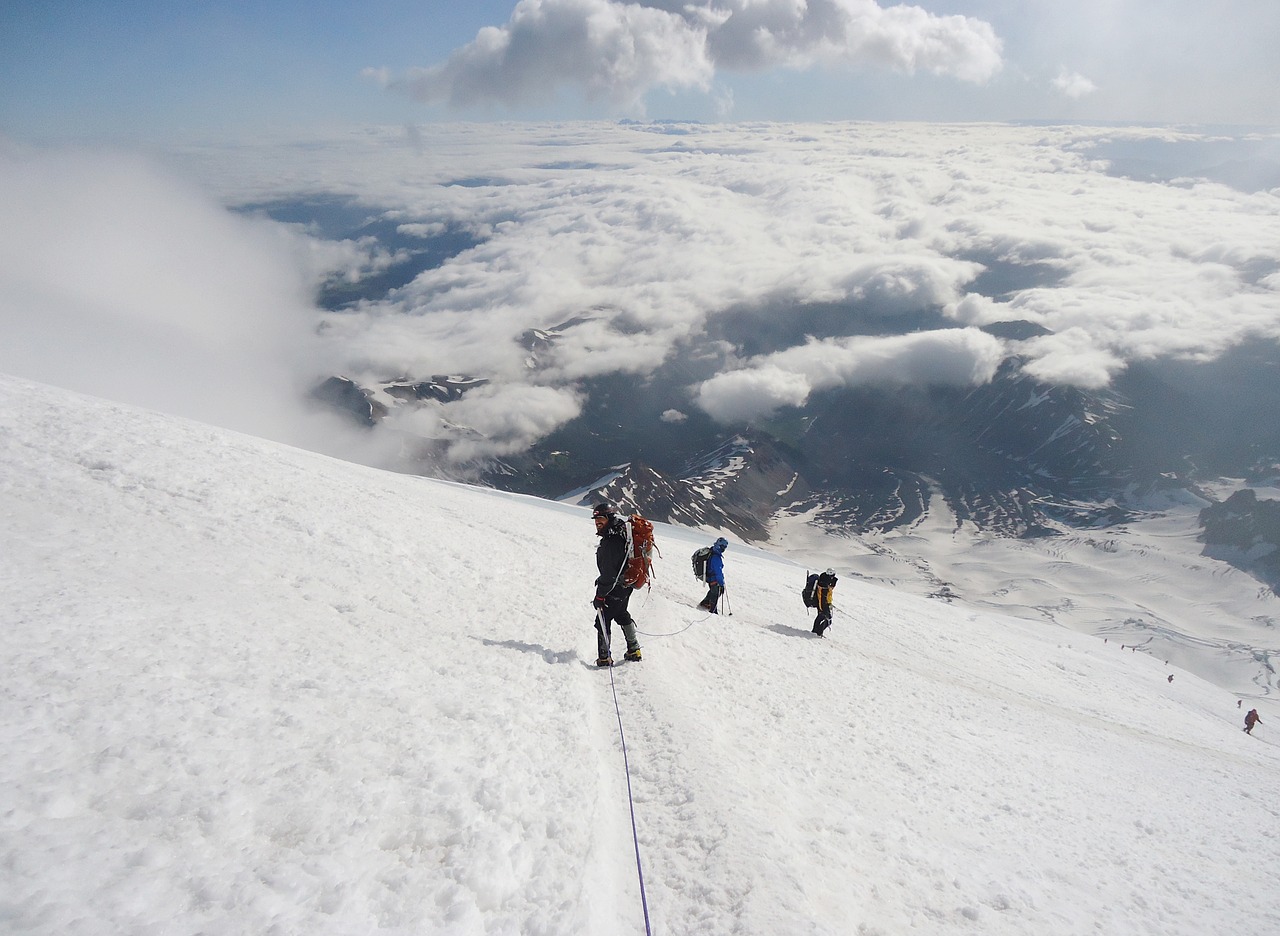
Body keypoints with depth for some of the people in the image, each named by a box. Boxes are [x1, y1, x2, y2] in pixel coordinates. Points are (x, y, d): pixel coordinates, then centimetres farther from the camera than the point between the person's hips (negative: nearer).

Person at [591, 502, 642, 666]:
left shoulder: (612, 542, -26)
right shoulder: (621, 534, 6)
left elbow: (609, 572, -27)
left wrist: (600, 594, -23)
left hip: (615, 588, -11)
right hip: (626, 585, 11)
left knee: (603, 621, -2)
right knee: (622, 615, 26)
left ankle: (604, 657, 2)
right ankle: (634, 650, 37)